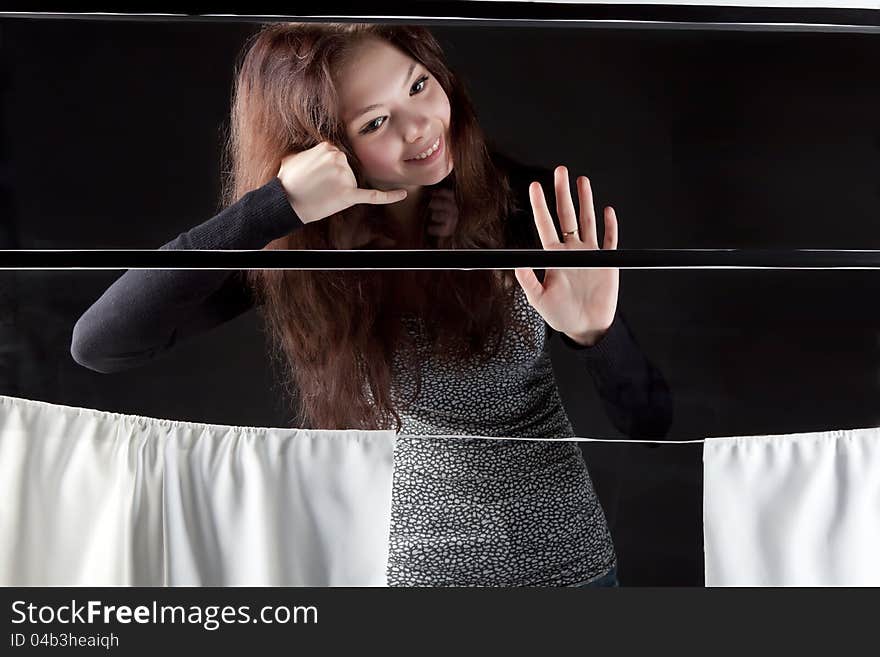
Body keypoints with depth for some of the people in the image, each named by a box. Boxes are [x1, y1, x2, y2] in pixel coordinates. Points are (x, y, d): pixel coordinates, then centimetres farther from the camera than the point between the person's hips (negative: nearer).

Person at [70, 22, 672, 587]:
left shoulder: (529, 202, -15)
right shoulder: (298, 248, -14)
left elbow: (650, 420, -13)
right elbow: (100, 344, -27)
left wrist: (594, 333, -35)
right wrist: (277, 206, -34)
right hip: (416, 561, 0)